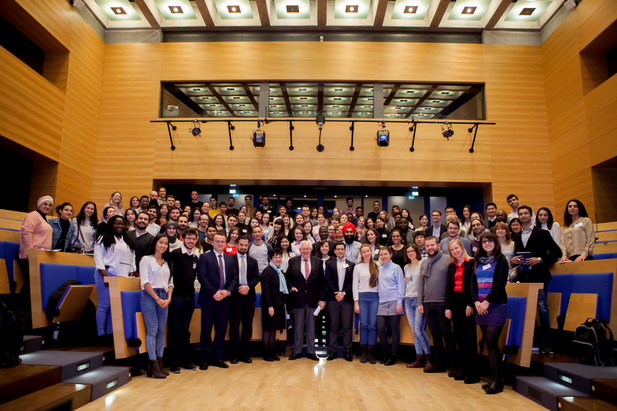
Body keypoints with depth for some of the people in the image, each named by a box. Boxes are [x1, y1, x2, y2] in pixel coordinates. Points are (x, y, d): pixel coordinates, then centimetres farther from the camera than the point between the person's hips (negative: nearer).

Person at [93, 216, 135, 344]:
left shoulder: (128, 242, 20)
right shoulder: (103, 239, 3)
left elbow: (132, 260, 18)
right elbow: (98, 258, -5)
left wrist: (131, 275, 7)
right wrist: (105, 275, -14)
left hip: (122, 277, 5)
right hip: (106, 275, -5)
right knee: (104, 305, -4)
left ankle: (110, 333, 10)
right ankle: (101, 334, 4)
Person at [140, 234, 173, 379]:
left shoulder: (167, 262, 17)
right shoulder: (146, 259, 1)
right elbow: (145, 282, -7)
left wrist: (168, 298, -1)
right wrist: (157, 299, -11)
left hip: (163, 297, 5)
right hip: (149, 296, -5)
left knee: (161, 330, 4)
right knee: (152, 330, -7)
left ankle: (159, 363, 9)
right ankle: (153, 366, -5)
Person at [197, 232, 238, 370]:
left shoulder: (230, 259, 13)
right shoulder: (205, 257, 1)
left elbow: (234, 278, 9)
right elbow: (202, 276, -9)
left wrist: (228, 291, -9)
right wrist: (214, 292, -15)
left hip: (224, 300, 4)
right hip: (209, 299, -4)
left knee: (221, 330, 8)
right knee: (206, 330, 3)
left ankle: (217, 358, 19)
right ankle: (205, 358, 15)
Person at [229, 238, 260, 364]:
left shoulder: (253, 261, 13)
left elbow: (257, 277, 5)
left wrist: (248, 287, -11)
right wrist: (239, 289, -12)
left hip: (249, 297, 3)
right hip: (235, 296, -3)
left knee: (248, 326, 6)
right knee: (234, 326, 2)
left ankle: (244, 353, 15)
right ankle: (235, 354, 11)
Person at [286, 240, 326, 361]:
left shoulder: (318, 262, 3)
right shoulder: (292, 261, 3)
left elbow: (321, 282, 2)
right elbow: (288, 278, 9)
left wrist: (322, 299, -3)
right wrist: (291, 287, -11)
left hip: (313, 299, 1)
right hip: (298, 298, 0)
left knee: (311, 326, 9)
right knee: (298, 326, 8)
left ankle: (311, 352, 20)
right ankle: (297, 351, 20)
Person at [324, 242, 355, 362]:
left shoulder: (351, 265, 10)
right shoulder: (329, 263, 8)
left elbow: (353, 282, 3)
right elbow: (328, 281, 1)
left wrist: (343, 293, -8)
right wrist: (336, 294, -9)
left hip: (347, 299, 0)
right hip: (333, 298, 0)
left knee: (347, 326, 1)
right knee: (333, 326, 4)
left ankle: (347, 351, 10)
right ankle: (333, 351, 11)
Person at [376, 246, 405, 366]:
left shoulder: (396, 268, 0)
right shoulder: (379, 269, 13)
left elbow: (401, 285, -3)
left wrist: (399, 303, -9)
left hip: (394, 302, -4)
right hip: (382, 303, 4)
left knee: (394, 329, 2)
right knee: (380, 328, -2)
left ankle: (393, 355, 14)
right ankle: (385, 352, 18)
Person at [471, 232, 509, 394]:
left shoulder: (501, 261, 0)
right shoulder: (479, 262, 15)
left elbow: (500, 284, -10)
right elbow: (472, 283, 9)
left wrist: (487, 301, -15)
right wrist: (476, 302, -6)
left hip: (496, 305, -5)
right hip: (480, 307, 5)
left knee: (491, 341, -10)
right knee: (488, 343, 6)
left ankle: (498, 381, 0)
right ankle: (495, 378, 15)